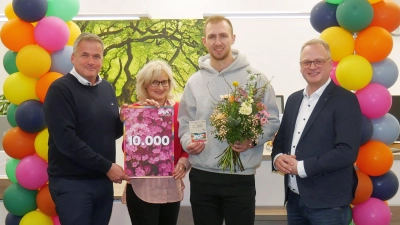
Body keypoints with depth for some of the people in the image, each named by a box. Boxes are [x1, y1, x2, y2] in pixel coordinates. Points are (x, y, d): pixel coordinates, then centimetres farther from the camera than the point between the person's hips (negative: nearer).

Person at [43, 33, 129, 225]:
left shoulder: (107, 88, 10)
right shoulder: (60, 89, -11)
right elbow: (66, 140, -18)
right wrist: (106, 166, -16)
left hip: (103, 180, 6)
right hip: (71, 182, -6)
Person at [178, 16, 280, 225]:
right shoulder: (194, 82, 7)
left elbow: (272, 120, 0)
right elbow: (184, 123, 11)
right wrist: (188, 141, -9)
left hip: (241, 177, -2)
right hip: (201, 176, 3)